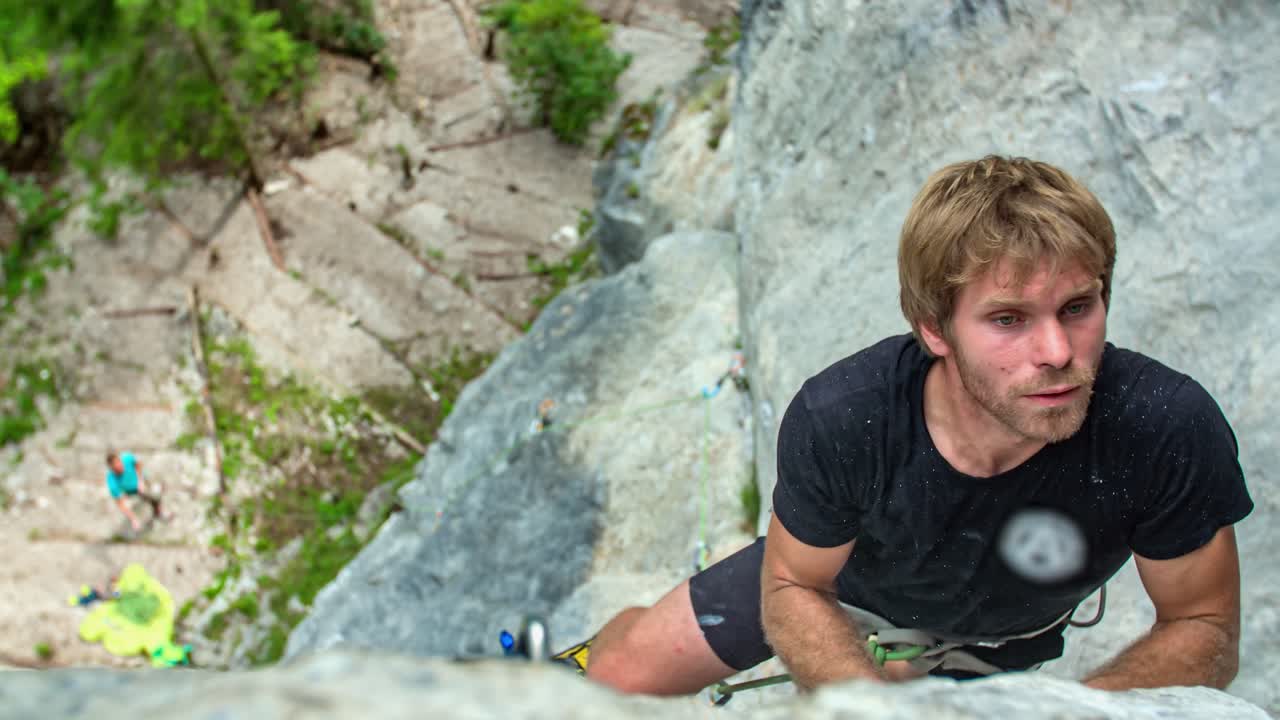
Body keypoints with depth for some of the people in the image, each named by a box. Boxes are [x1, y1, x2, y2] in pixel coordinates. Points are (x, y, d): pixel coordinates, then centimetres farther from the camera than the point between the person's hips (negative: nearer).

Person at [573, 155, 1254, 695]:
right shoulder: (836, 418, -40)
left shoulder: (1172, 429, -41)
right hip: (844, 573, -1)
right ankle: (584, 664, 40)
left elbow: (1205, 629, -24)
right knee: (629, 672, 2)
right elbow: (794, 588, -21)